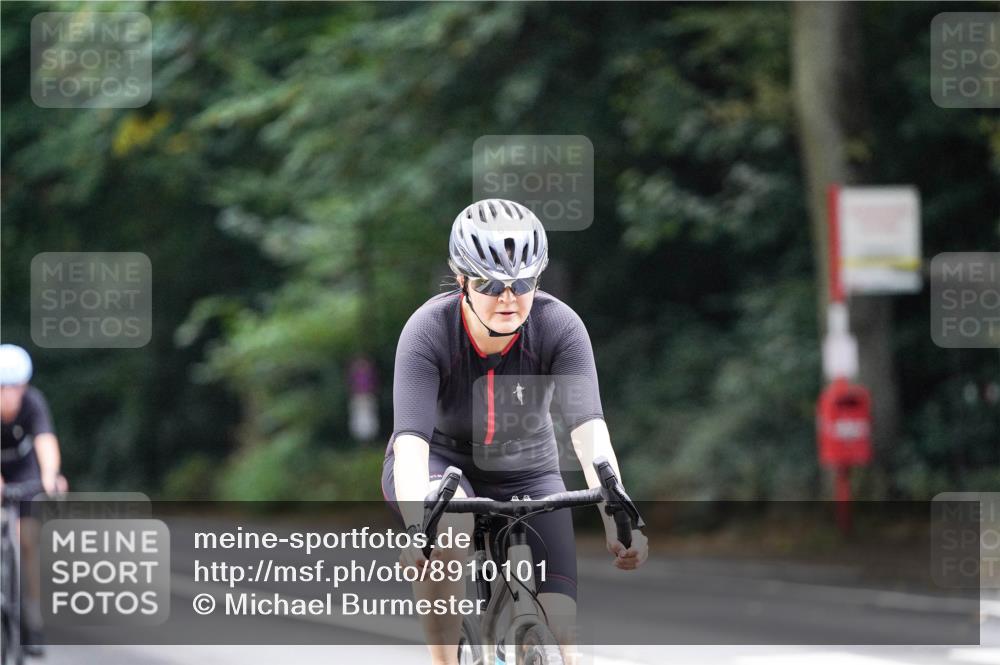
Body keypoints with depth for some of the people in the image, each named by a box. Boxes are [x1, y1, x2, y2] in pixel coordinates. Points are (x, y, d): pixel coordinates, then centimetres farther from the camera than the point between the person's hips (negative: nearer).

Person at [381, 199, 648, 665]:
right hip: (439, 465, -1)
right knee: (449, 528, -37)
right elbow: (411, 439, -36)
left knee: (559, 625, -15)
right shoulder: (428, 330, -27)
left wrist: (619, 521, -48)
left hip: (525, 473, 2)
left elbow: (589, 429, -34)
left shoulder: (559, 326, -24)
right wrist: (417, 527, -53)